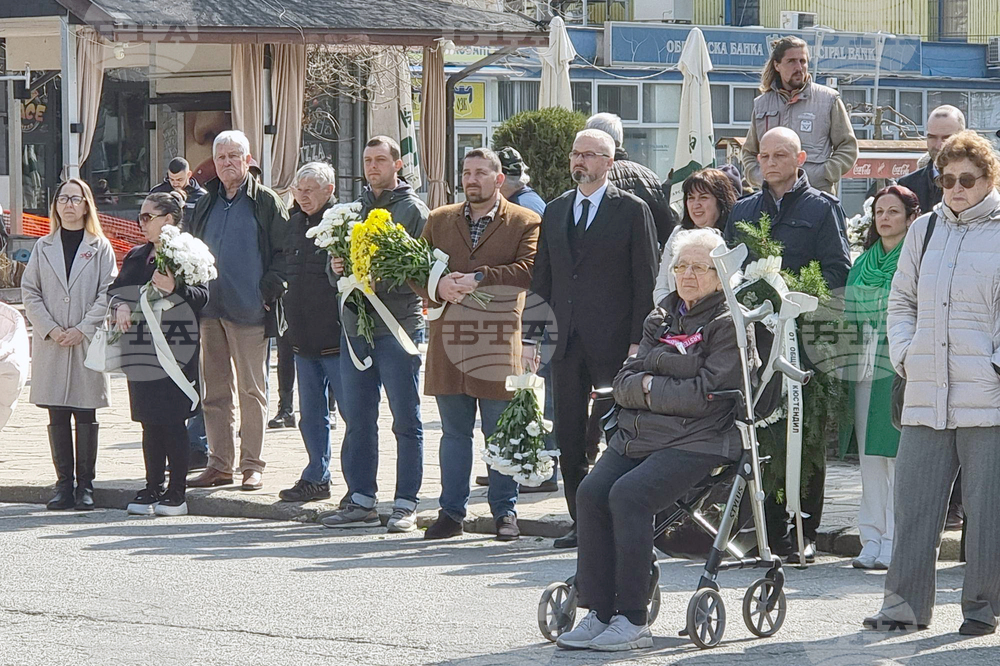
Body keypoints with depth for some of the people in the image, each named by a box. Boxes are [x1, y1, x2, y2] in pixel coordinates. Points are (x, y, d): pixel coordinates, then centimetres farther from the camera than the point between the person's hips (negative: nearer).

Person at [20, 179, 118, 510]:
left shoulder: (100, 247, 4)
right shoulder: (44, 247, 10)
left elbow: (108, 293, -3)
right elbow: (29, 291, 5)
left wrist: (82, 330, -12)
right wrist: (51, 329, -7)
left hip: (88, 343, -2)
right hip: (51, 344, 2)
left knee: (85, 415, -1)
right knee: (57, 417, 2)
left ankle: (85, 484, 5)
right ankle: (64, 483, 7)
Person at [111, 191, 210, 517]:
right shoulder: (136, 256, 16)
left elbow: (204, 296, -14)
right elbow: (116, 289, 18)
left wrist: (174, 289, -29)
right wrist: (120, 306, -4)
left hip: (175, 350, -6)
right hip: (141, 349, 6)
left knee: (172, 421, -5)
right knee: (149, 421, 9)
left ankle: (177, 493, 2)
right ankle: (152, 488, 14)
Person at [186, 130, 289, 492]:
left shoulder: (266, 202, 0)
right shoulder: (206, 205, 16)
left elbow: (284, 252, -3)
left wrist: (268, 292, -12)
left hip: (249, 312, -5)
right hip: (210, 310, 6)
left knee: (251, 390, -2)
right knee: (215, 390, 7)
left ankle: (252, 465, 2)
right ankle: (219, 464, 12)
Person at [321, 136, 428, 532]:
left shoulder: (413, 211, -1)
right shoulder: (354, 210, 17)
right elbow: (336, 262, 20)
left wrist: (379, 275, -20)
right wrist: (337, 267, -2)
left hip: (398, 325, -6)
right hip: (356, 322, 6)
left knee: (406, 420, -1)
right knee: (358, 419, 8)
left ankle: (406, 505, 2)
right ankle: (361, 501, 15)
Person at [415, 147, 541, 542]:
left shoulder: (524, 223, 4)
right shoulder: (439, 220, 15)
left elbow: (528, 270, -11)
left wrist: (479, 278, -20)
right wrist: (438, 288, -11)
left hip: (498, 343, -3)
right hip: (449, 341, 3)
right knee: (454, 432, 8)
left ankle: (505, 512, 11)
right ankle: (451, 511, 15)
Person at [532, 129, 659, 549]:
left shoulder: (632, 211, -1)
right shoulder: (555, 211, 15)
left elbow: (646, 281, -5)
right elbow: (542, 278, 17)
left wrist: (637, 342, -11)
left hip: (613, 342, -5)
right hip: (567, 342, 5)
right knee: (569, 438, 6)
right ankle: (581, 522, 14)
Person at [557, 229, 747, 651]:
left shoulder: (729, 325, 1)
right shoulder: (660, 319, 21)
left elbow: (707, 394, -10)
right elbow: (624, 384, 12)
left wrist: (651, 387, -2)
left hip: (695, 441, -6)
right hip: (637, 434, 6)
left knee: (628, 494, -29)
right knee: (592, 492, -20)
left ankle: (632, 621, -24)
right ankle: (599, 613, -18)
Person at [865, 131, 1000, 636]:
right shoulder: (925, 230, 13)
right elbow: (901, 300, 20)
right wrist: (903, 356, 8)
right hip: (926, 395, 4)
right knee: (913, 500, 3)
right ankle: (905, 604, 9)